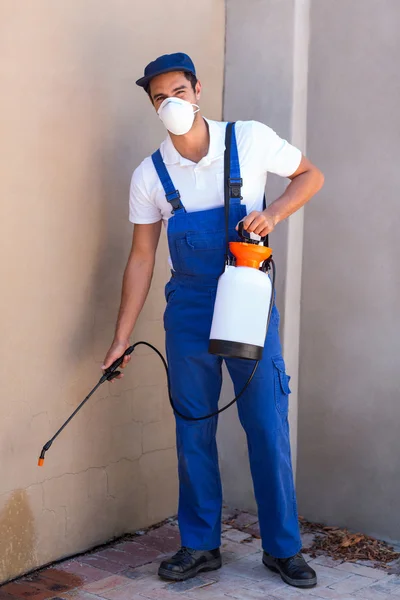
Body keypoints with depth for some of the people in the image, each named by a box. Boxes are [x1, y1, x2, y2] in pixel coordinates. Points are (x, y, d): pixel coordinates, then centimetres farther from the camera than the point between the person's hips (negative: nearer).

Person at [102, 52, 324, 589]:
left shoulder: (251, 140, -7)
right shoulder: (149, 176, -2)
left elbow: (311, 175, 6)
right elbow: (141, 258, 2)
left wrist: (275, 212, -14)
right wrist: (121, 339, 0)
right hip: (188, 312, 2)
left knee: (268, 426, 1)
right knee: (193, 430, 8)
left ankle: (283, 547, 16)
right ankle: (200, 545, 22)